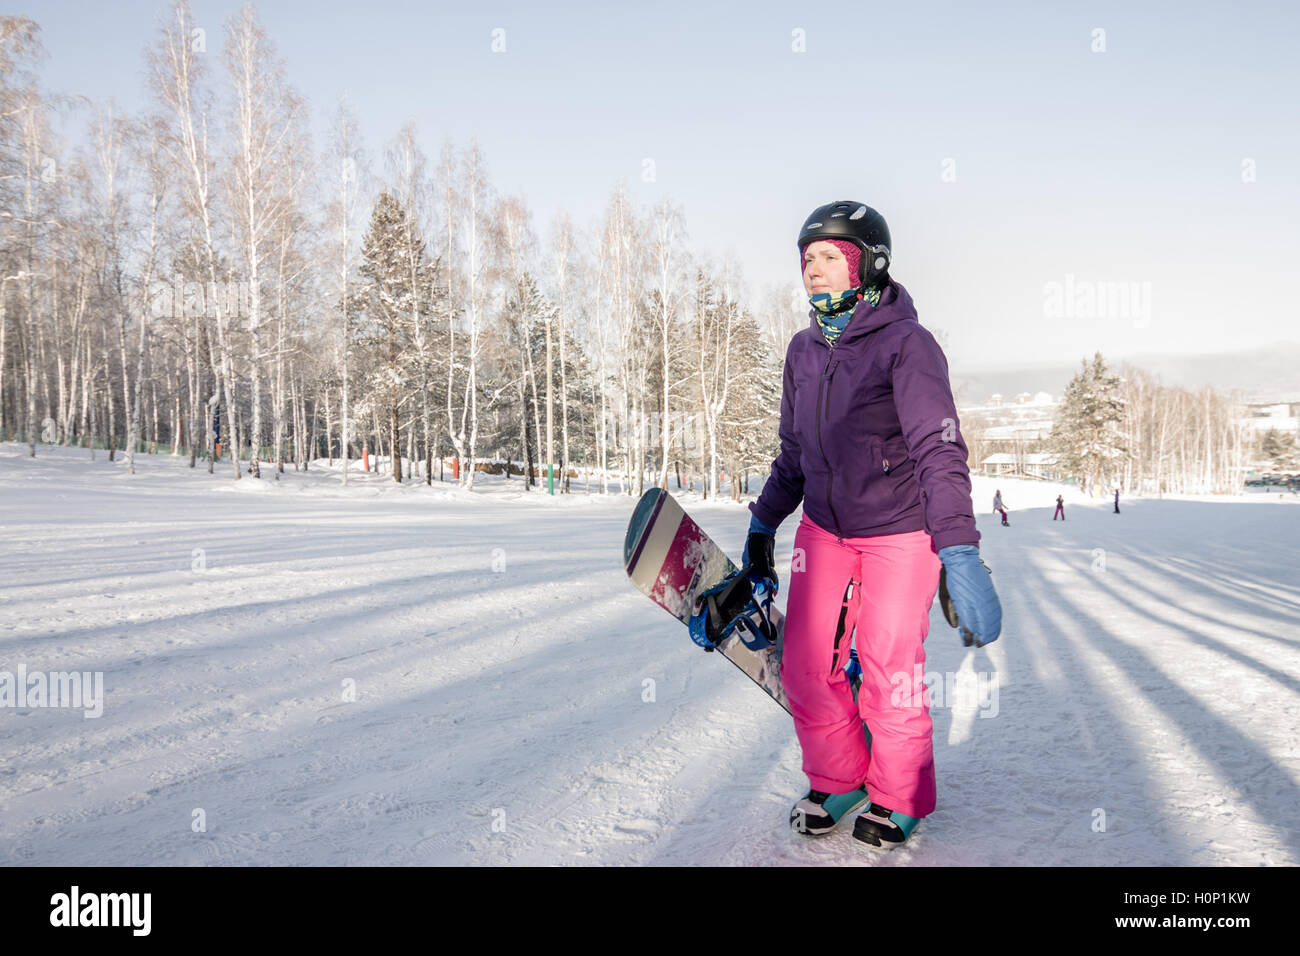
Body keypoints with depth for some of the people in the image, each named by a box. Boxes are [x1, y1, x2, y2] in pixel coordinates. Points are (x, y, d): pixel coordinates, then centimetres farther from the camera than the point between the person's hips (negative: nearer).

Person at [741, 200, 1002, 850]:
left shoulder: (905, 343, -15)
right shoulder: (804, 349, 4)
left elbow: (939, 450, -22)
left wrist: (961, 555, -31)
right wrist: (763, 525, 17)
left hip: (899, 531, -5)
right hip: (823, 527, 5)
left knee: (889, 674, 0)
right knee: (805, 668, 2)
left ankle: (899, 799, 25)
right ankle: (836, 780, 27)